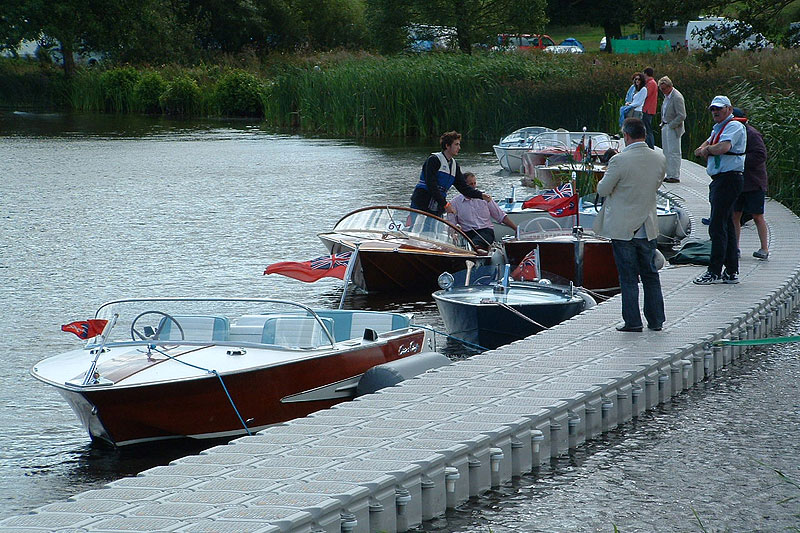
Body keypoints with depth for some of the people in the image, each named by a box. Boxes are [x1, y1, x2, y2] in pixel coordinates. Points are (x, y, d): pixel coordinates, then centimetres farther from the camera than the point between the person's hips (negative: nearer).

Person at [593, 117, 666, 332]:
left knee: (628, 278, 2)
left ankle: (633, 321, 4)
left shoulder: (619, 161, -18)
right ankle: (656, 320, 17)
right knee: (650, 275, 14)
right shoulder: (660, 159, -2)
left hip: (622, 229, -4)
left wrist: (607, 177, 11)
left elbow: (603, 190, -9)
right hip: (648, 229, 5)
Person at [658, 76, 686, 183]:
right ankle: (669, 175, 16)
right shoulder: (667, 96, 10)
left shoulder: (677, 97, -19)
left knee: (673, 152, -5)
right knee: (667, 153, 11)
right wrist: (663, 124, 14)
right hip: (665, 127, 9)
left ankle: (675, 176, -1)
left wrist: (670, 125, -17)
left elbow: (682, 116, -21)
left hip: (673, 129, -9)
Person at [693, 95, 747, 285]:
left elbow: (724, 147, -26)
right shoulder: (718, 128, 22)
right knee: (727, 227, 11)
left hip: (728, 179, -10)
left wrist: (707, 149, -7)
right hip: (719, 181, 10)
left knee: (717, 227, -11)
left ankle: (714, 272, -11)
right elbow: (706, 145, 23)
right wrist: (703, 150, -2)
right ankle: (731, 272, 15)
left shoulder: (734, 126, -11)